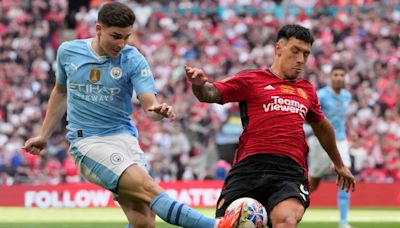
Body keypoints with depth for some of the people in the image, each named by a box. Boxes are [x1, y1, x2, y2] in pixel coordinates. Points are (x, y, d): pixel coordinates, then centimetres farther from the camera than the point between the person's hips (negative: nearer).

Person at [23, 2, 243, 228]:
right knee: (147, 187, -27)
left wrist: (159, 110, -37)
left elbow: (149, 103, -13)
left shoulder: (133, 60, -3)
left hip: (124, 137, 2)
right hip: (87, 142, -2)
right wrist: (44, 136, 24)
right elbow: (60, 92, 21)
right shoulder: (68, 51, 2)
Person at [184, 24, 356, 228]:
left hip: (291, 171, 2)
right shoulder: (252, 79, 11)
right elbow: (210, 93, 0)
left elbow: (321, 127, 40)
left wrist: (339, 164, 51)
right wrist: (199, 84, -24)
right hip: (249, 166, -2)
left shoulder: (307, 90, 24)